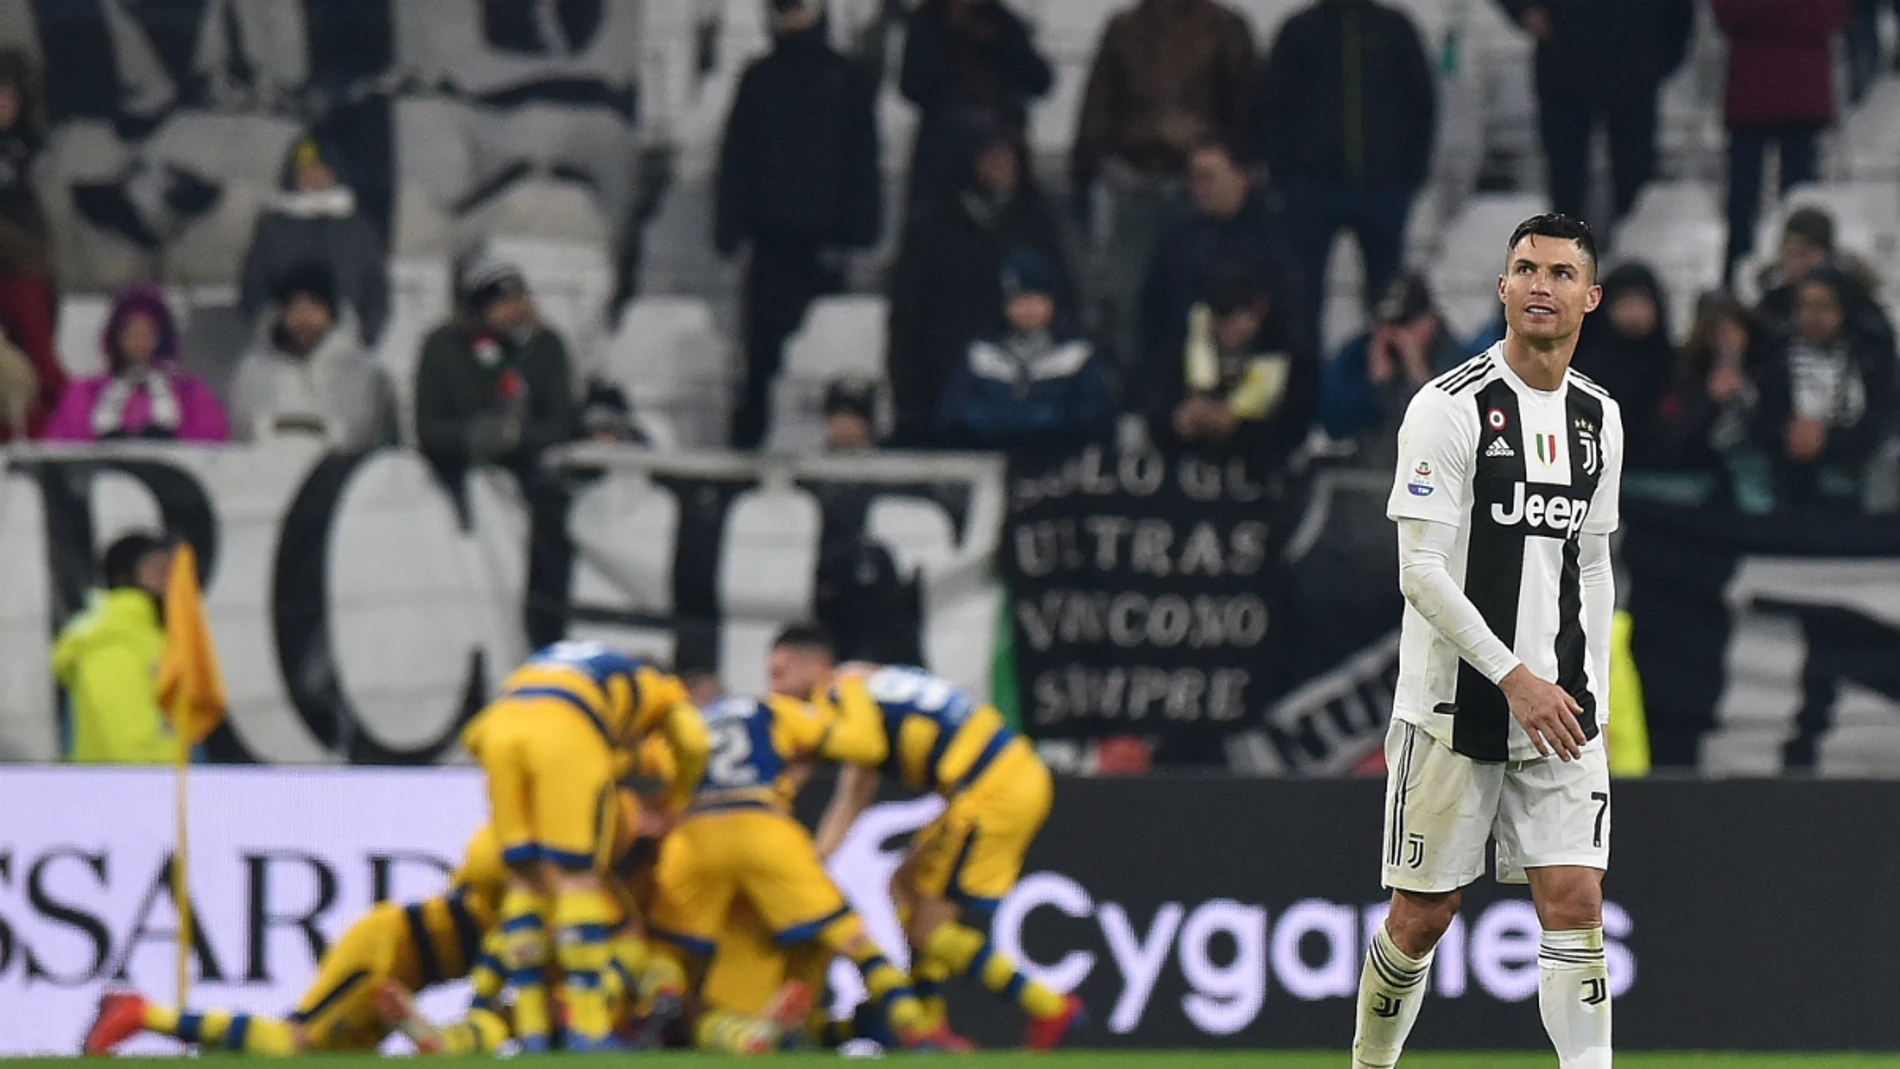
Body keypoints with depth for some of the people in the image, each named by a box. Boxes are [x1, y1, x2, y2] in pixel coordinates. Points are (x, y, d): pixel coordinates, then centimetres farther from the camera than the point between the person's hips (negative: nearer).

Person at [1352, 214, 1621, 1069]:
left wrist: (1588, 695, 11)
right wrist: (1514, 677, -17)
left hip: (1558, 708, 5)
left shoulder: (1597, 417, 10)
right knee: (1422, 916, 2)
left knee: (1574, 901, -8)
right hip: (1452, 704, -4)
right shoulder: (1450, 406, -9)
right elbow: (1422, 572, -13)